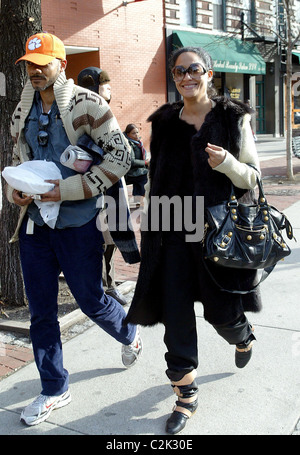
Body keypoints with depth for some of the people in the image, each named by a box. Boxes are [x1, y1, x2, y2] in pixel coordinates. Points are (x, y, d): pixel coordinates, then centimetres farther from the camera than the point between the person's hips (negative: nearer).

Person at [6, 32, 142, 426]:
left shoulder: (87, 105, -10)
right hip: (34, 221, 6)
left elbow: (119, 158, -14)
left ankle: (130, 336, 44)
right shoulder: (23, 111, 9)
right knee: (41, 310, 10)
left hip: (78, 222, -5)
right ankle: (54, 390, 27)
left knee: (90, 301, 9)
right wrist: (15, 189, -1)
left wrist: (67, 189, -20)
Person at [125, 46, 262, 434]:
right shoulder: (164, 121, 8)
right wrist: (148, 224, 13)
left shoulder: (233, 118, -1)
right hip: (173, 232, 3)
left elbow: (253, 177, -1)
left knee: (221, 311, 9)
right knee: (176, 315, 3)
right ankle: (186, 395, 21)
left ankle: (242, 337, 48)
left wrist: (227, 162, -21)